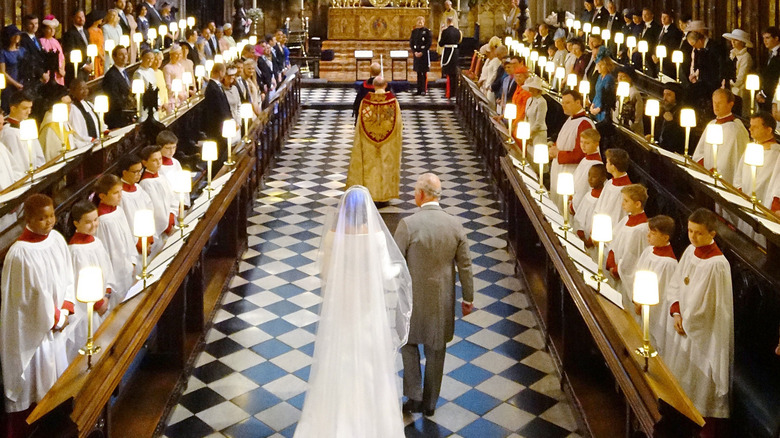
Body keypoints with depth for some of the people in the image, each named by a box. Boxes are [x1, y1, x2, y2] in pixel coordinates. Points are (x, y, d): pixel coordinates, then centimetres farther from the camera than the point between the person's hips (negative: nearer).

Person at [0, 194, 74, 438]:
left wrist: (65, 311, -7)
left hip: (55, 324, 7)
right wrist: (57, 319, -9)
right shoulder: (20, 254, -26)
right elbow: (32, 297, -20)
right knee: (31, 381, 6)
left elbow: (67, 277, 4)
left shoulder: (56, 239, -4)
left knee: (54, 376, 20)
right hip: (31, 329, -7)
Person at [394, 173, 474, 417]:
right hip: (442, 301, 3)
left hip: (412, 298, -3)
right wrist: (468, 298, 11)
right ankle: (430, 403, 28)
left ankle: (414, 396, 16)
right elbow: (465, 266, -1)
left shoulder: (408, 224, -19)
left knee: (409, 343, 20)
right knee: (436, 351, 17)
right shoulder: (455, 225, -8)